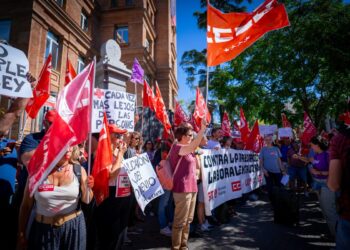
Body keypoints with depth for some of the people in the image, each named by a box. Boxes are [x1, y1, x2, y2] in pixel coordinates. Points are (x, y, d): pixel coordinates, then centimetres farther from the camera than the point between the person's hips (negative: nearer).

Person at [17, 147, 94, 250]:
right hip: (44, 229, 0)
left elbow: (86, 200, -2)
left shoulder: (79, 170, -7)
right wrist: (21, 234, 3)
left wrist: (88, 188, -22)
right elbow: (26, 206, 1)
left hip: (74, 227, 0)